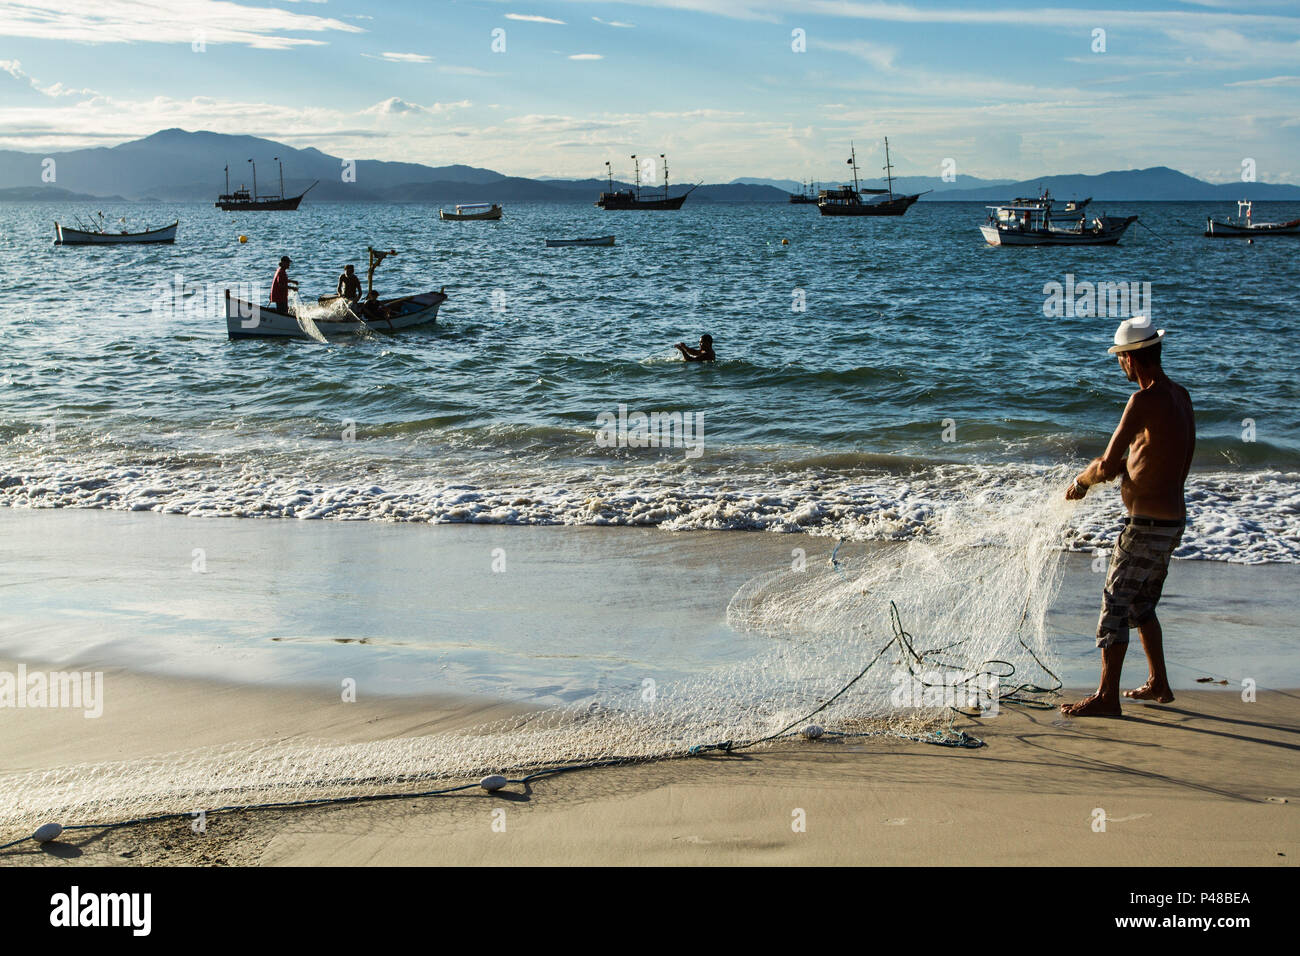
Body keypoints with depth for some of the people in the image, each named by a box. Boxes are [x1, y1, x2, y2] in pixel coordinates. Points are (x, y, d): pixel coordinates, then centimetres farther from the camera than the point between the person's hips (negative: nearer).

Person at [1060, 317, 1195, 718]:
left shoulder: (1144, 401, -21)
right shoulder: (1181, 396, 8)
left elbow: (1107, 464, -23)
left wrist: (1081, 481, -4)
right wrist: (1122, 466, 15)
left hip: (1148, 524, -9)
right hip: (1174, 519, 9)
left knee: (1117, 602, -4)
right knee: (1142, 604, 22)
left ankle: (1107, 696, -2)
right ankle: (1159, 684, 31)